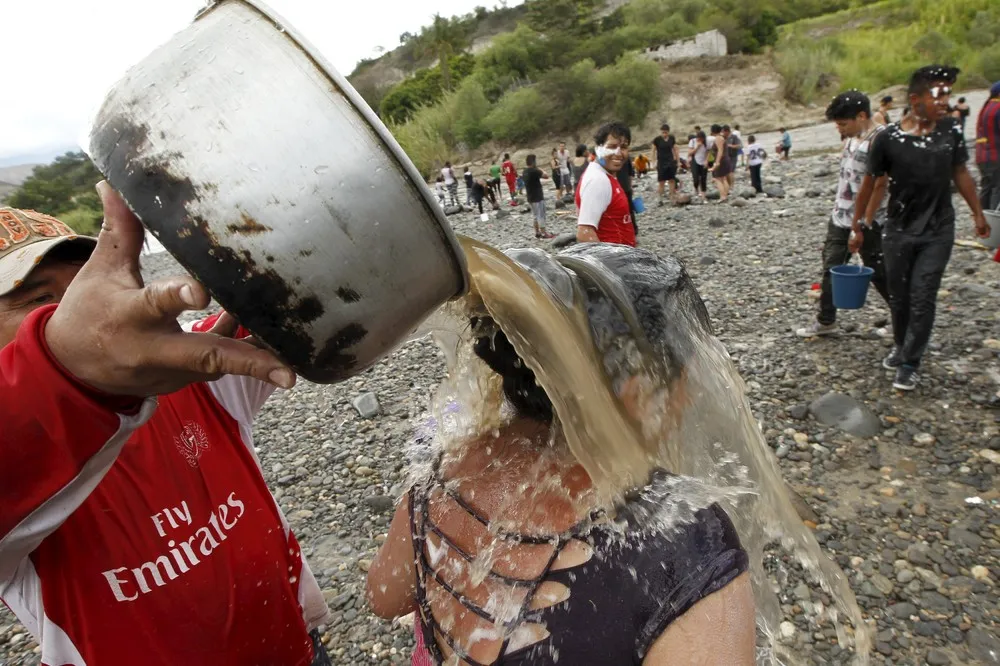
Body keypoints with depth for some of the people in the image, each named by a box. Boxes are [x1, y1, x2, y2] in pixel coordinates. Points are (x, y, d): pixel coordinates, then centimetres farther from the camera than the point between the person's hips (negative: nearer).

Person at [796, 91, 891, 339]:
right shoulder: (852, 138, 9)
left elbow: (880, 185, -20)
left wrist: (864, 225, -21)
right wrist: (838, 209, 18)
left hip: (866, 222, -8)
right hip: (840, 217, 8)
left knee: (879, 274, 2)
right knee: (831, 269, 12)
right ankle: (825, 320, 24)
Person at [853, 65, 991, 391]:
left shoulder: (950, 131, -3)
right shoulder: (889, 138, -10)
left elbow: (960, 173, 9)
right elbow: (870, 183, -3)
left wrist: (978, 213, 14)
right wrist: (858, 226, 0)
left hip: (938, 232, 1)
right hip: (898, 231, -1)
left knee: (922, 299, -2)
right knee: (898, 296, 11)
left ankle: (910, 363, 11)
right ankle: (901, 347, 34)